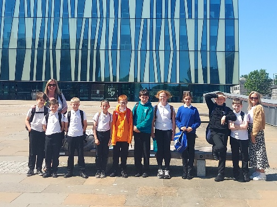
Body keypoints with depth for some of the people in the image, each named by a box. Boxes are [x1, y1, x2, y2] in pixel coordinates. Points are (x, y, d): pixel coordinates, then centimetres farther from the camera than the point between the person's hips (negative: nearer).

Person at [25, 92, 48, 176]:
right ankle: (31, 168, 12)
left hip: (43, 132, 1)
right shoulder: (32, 110, -1)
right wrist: (29, 128, -4)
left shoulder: (47, 110, 0)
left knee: (41, 151, 6)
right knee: (32, 151, 4)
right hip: (33, 132, -1)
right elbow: (27, 120, 7)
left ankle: (39, 168, 16)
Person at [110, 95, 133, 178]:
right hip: (117, 137, 0)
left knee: (124, 155, 9)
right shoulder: (115, 112, -2)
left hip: (126, 138, 0)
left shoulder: (129, 112, 0)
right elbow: (113, 125, -2)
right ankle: (114, 170, 20)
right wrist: (113, 138, -5)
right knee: (115, 155, 9)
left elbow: (130, 125, 0)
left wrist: (130, 137, -4)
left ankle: (123, 170, 21)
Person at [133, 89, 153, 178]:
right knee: (137, 151, 8)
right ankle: (138, 170, 19)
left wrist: (138, 127, -15)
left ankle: (145, 170, 15)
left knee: (146, 152, 4)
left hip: (146, 132, -3)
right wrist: (134, 126, -9)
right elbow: (132, 116, 5)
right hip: (136, 132, 3)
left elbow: (148, 120, -12)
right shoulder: (136, 106, 7)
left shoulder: (150, 107, -4)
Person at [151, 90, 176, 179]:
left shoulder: (171, 108, 6)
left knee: (167, 150, -1)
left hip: (168, 131, 0)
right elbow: (153, 120, 6)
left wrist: (173, 133, 1)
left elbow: (173, 121, 6)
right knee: (159, 149, 1)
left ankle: (167, 169, 7)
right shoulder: (155, 108, 6)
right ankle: (160, 169, 9)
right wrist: (152, 132, 1)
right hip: (158, 131, 0)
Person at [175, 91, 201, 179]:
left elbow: (198, 121, 2)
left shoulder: (194, 109, 1)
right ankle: (185, 171, 15)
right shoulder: (180, 109, 3)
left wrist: (192, 127, -14)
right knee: (184, 152, 6)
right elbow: (177, 120, 4)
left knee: (191, 152, 3)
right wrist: (181, 126, -13)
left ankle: (190, 171, 11)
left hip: (191, 133, 0)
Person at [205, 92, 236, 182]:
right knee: (220, 147, -27)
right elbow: (207, 96, -4)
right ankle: (214, 150, 10)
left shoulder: (227, 109, 11)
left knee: (223, 154, 3)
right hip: (214, 132, -2)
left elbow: (234, 117, -3)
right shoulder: (212, 106, 8)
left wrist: (225, 117, -17)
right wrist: (217, 95, -1)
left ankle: (220, 173, 13)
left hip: (224, 133, 2)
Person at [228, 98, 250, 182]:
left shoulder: (244, 115, -1)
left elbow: (245, 126, -11)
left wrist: (235, 126, -9)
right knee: (235, 156, 9)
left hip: (243, 138, -1)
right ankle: (236, 174, 19)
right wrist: (241, 126, -11)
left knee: (245, 156, 3)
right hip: (234, 138, 1)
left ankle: (245, 174, 14)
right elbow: (230, 127, -7)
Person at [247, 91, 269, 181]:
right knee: (253, 151, 11)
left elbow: (258, 122, -16)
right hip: (251, 132, 8)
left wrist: (254, 134, -17)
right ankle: (257, 171, 20)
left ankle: (262, 173, 5)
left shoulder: (259, 107, -11)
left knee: (259, 151, -3)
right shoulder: (250, 108, 14)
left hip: (258, 132, -8)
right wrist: (250, 134, 8)